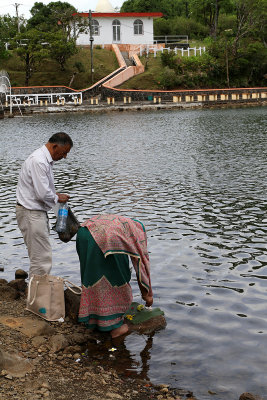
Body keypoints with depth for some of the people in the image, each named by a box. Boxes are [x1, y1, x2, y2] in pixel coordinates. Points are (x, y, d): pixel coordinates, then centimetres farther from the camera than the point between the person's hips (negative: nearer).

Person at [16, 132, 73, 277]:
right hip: (31, 213, -11)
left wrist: (55, 194, 8)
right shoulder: (38, 161, -22)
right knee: (42, 258, -7)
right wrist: (57, 198, -7)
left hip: (38, 211, 11)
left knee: (40, 255, 16)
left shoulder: (45, 159, 12)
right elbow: (43, 193, -25)